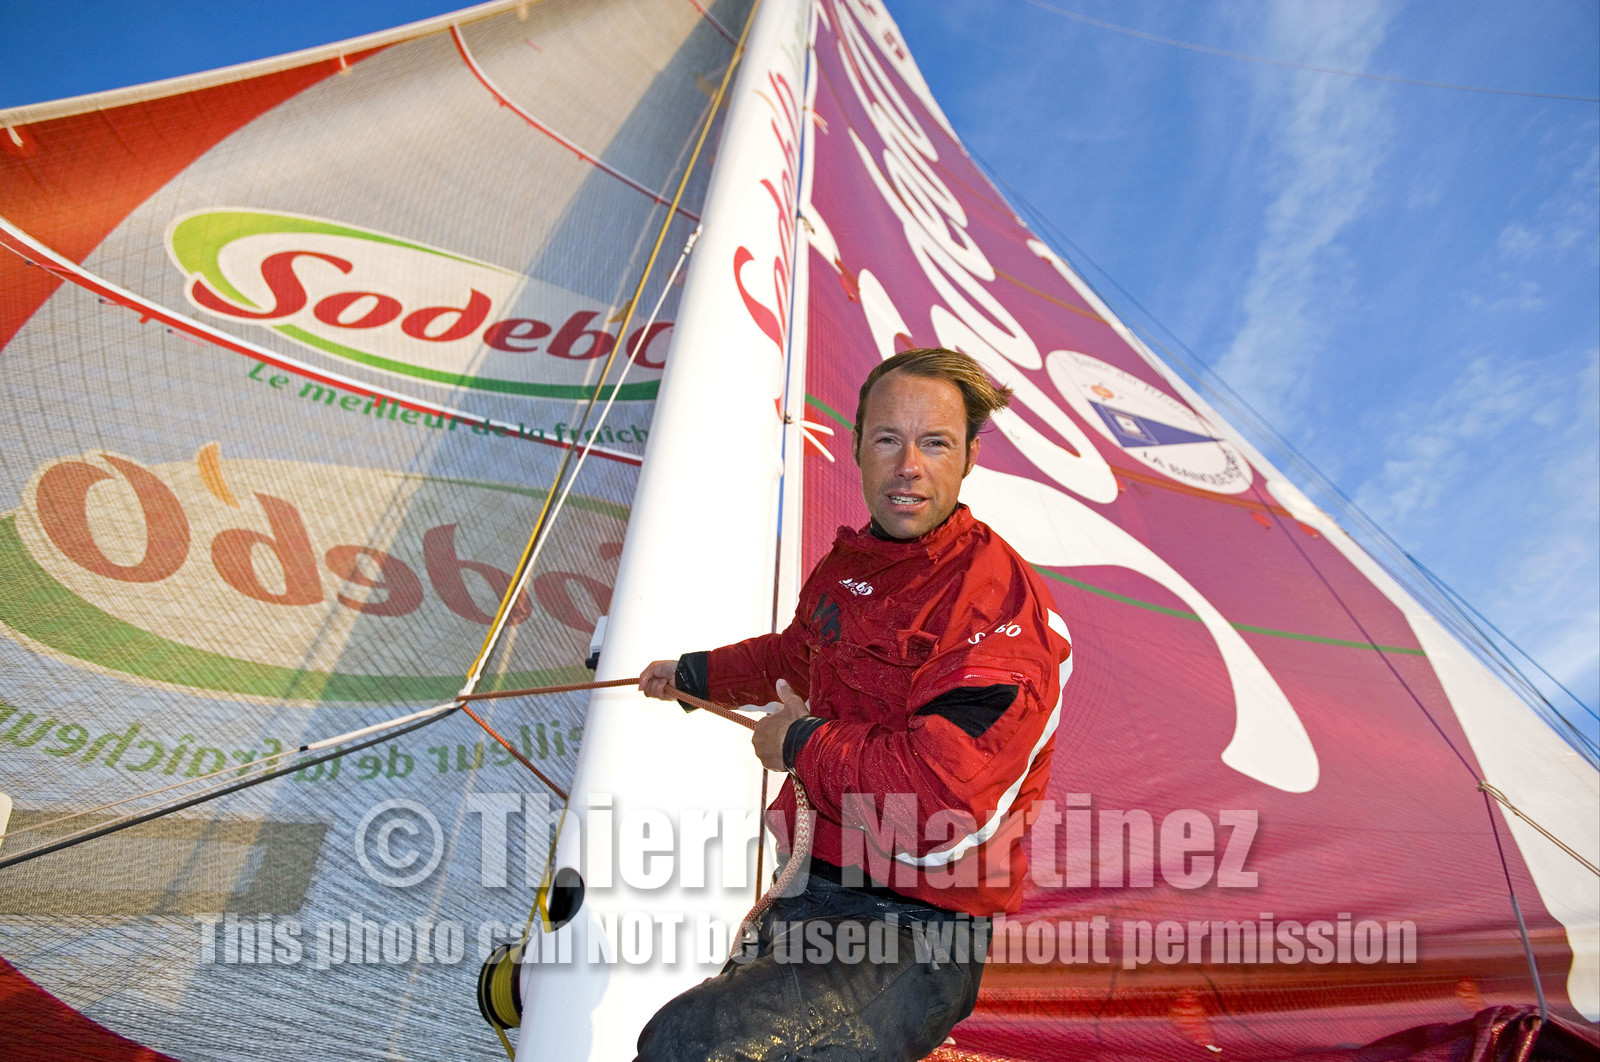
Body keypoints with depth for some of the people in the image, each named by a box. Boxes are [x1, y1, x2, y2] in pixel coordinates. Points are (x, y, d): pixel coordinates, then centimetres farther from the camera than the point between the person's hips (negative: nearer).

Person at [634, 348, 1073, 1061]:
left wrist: (801, 742, -15)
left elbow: (941, 804, -31)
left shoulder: (999, 603, -20)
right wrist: (694, 674, 47)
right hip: (805, 898, 8)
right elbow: (797, 655, 31)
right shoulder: (847, 563, 8)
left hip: (912, 938, -8)